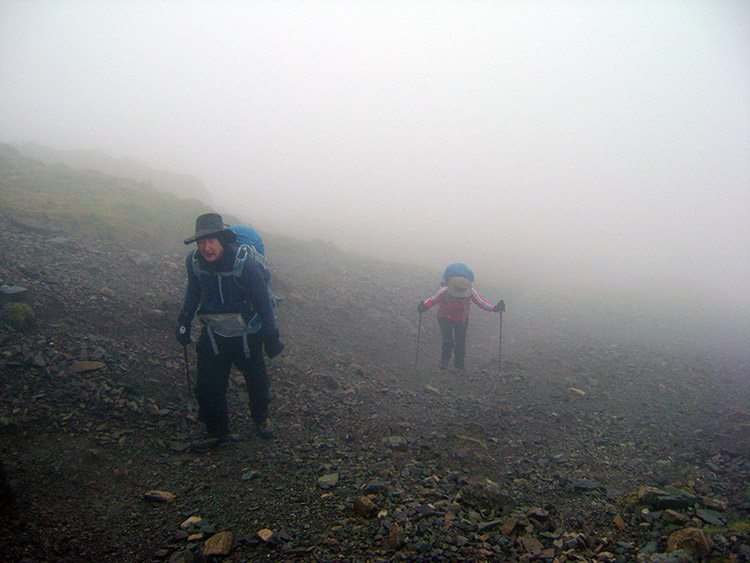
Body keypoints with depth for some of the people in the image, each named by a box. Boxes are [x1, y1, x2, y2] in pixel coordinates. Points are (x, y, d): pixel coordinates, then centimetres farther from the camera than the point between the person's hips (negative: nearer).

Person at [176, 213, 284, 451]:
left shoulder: (244, 265, -25)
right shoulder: (194, 262, -13)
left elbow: (263, 302, -15)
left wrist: (271, 337, -9)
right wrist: (184, 322, 6)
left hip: (247, 337, -3)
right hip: (213, 335, 3)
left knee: (256, 381, 15)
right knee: (207, 387, 3)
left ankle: (261, 418, 44)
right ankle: (216, 432, 26)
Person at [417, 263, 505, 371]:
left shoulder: (471, 291, -27)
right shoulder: (444, 291, -33)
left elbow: (481, 302, -15)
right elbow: (432, 300, -22)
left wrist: (495, 308, -29)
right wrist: (424, 306, -42)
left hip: (462, 319, 2)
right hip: (445, 317, -2)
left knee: (460, 342, 5)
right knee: (448, 342, -12)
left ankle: (459, 366, 26)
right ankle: (444, 360, 17)